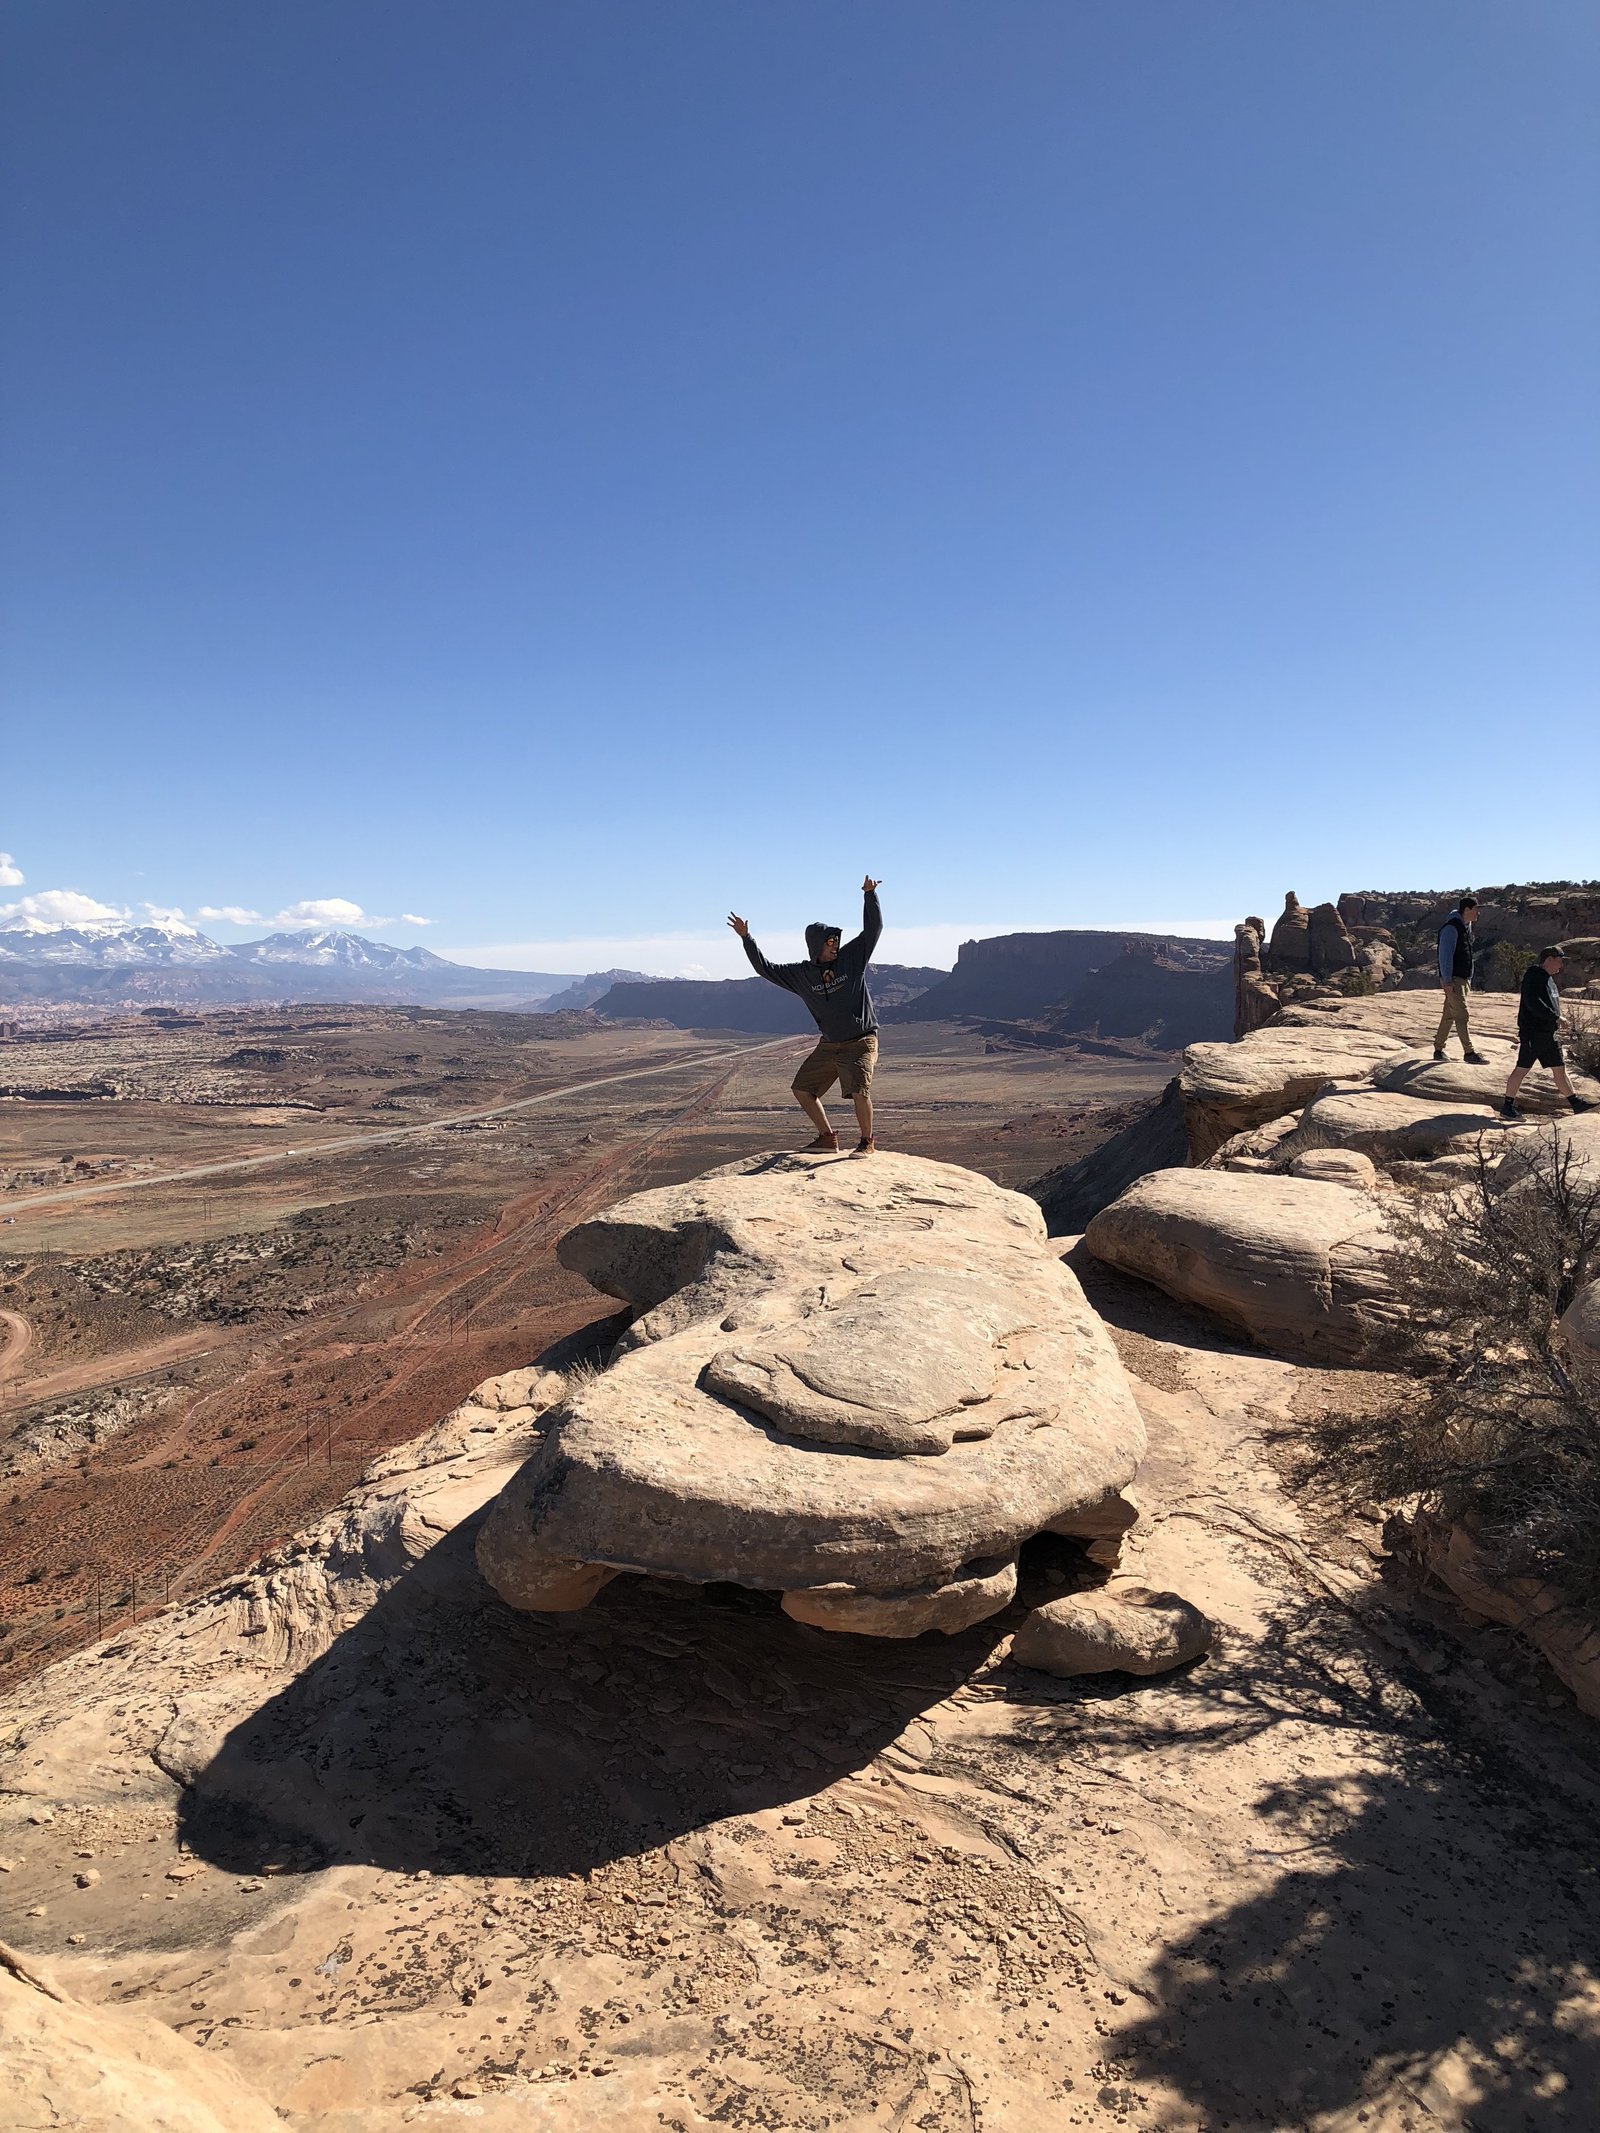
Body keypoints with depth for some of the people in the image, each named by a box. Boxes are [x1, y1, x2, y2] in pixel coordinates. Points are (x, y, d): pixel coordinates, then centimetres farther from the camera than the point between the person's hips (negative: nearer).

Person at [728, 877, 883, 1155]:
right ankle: (827, 1137, 18)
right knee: (802, 1089, 6)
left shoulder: (852, 956, -3)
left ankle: (867, 1141, -2)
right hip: (829, 1045, 5)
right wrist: (746, 939, -3)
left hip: (861, 1042, -5)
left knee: (859, 1090, -22)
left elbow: (873, 927, -5)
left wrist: (869, 894, -15)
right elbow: (765, 969, 3)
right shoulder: (801, 974, 2)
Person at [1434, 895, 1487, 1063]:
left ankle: (1438, 1050, 16)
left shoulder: (1466, 927, 15)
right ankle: (1469, 1053, -11)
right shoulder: (1451, 928, -15)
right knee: (1461, 1016, -11)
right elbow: (1445, 955, -19)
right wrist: (1448, 980, -23)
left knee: (1449, 1016, 11)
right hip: (1453, 980, -10)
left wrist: (1469, 978, 20)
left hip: (1463, 979, 10)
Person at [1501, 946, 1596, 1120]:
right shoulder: (1533, 976, -13)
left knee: (1559, 1068, 13)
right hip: (1533, 1033, -10)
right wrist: (1555, 1017, -25)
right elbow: (1532, 1002, -25)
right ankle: (1507, 1107, 0)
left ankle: (1575, 1103, 19)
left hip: (1549, 1033, 10)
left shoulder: (1549, 979, 18)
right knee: (1522, 1068, -5)